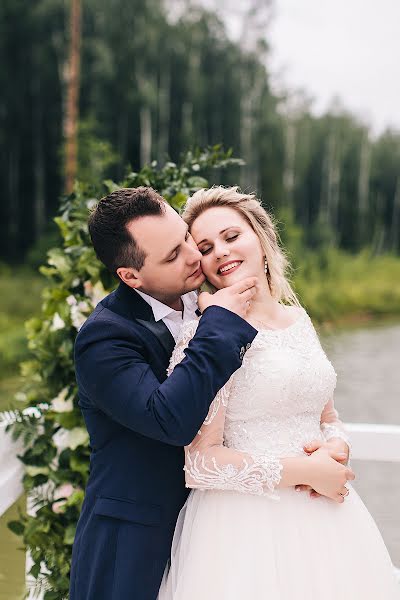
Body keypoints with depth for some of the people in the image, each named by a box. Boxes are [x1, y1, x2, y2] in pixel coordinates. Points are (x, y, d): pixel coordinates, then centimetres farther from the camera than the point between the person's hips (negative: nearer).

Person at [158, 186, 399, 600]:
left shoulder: (298, 320, 8)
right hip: (247, 524, -6)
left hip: (324, 516, 6)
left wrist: (336, 448, -5)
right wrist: (303, 471, -15)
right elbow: (196, 463, -17)